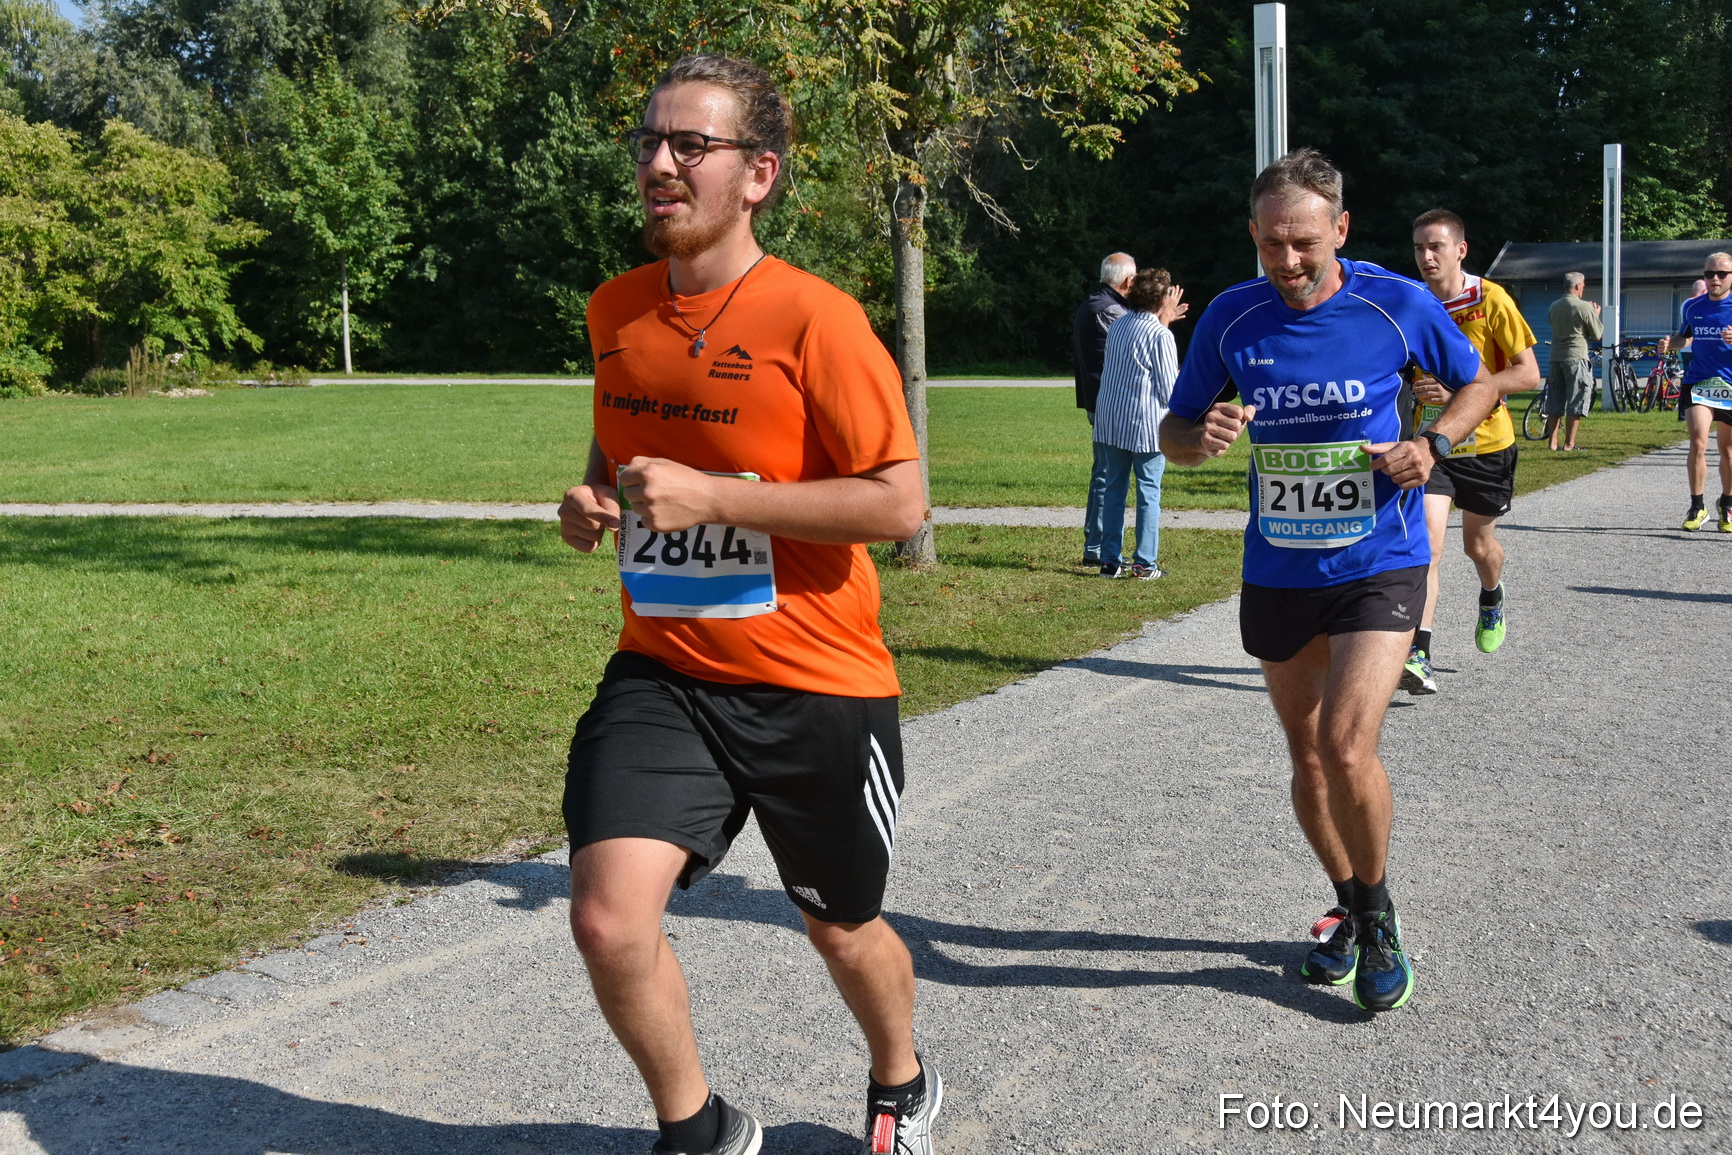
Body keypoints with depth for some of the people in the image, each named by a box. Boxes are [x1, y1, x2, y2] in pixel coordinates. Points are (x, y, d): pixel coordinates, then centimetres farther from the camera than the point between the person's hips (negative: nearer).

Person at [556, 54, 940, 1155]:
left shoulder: (815, 318, -15)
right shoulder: (615, 310, 4)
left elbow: (899, 503, -18)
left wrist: (713, 496, -23)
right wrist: (594, 498, 0)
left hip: (817, 689, -4)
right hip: (661, 674, 4)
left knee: (844, 930, 15)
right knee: (608, 919, -13)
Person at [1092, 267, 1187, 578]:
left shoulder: (1118, 325, 8)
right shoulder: (1161, 335, -11)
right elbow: (1169, 390, -10)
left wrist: (1164, 321, 26)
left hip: (1110, 421, 6)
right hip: (1146, 424, -6)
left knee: (1113, 489, 10)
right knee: (1149, 491, 3)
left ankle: (1110, 560, 10)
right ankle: (1145, 563, 3)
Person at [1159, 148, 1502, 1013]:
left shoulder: (1399, 305, -10)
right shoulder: (1231, 318, -5)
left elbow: (1477, 384, 8)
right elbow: (1172, 435, 3)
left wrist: (1433, 444, -12)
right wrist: (1204, 437, -21)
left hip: (1379, 565, -3)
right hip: (1277, 574, 3)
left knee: (1346, 746, -17)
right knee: (1308, 758, 13)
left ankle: (1379, 921, 8)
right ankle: (1349, 909, 36)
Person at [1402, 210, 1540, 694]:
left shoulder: (1491, 300, -13)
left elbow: (1529, 374, -15)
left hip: (1486, 442, -1)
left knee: (1478, 543, 15)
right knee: (1427, 540, -17)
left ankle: (1492, 599, 51)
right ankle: (1419, 655, -21)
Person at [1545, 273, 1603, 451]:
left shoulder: (1553, 306, 7)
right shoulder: (1585, 307, -9)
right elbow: (1597, 335, -4)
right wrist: (1596, 315, 13)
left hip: (1556, 358, 5)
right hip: (1576, 358, -5)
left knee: (1554, 403, 10)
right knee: (1576, 402, 0)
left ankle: (1552, 441, 10)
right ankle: (1569, 443, -1)